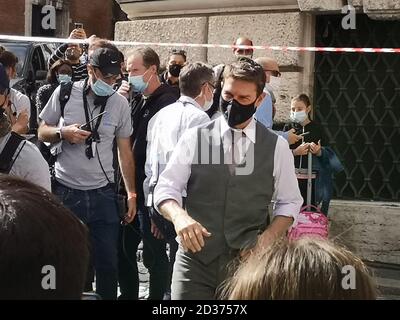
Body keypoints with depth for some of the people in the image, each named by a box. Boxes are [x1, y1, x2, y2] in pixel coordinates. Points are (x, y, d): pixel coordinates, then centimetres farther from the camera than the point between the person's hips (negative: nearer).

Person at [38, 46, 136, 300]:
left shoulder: (120, 103, 3)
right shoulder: (65, 93, -2)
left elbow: (125, 152, 8)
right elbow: (43, 133, 6)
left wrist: (132, 193, 5)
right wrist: (63, 133, -15)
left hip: (103, 193, 1)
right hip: (66, 190, -1)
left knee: (108, 261, 3)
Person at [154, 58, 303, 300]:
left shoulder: (276, 147, 3)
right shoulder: (194, 139, 2)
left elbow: (290, 203, 10)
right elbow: (166, 188, 0)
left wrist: (266, 239, -6)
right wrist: (179, 216, -22)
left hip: (248, 262, 1)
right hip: (195, 260, -1)